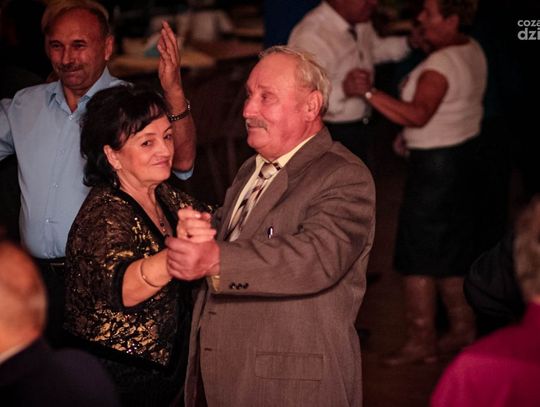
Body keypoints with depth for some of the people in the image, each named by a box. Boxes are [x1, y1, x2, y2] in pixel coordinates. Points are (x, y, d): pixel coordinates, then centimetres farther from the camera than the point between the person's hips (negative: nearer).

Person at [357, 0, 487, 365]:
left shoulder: (440, 65, -24)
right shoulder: (472, 51, 8)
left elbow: (418, 114, -36)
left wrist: (369, 92, -38)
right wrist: (412, 135, 12)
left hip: (437, 163, -10)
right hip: (464, 153, 10)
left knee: (418, 255, 0)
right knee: (451, 251, 19)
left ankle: (421, 341, 7)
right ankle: (463, 329, 28)